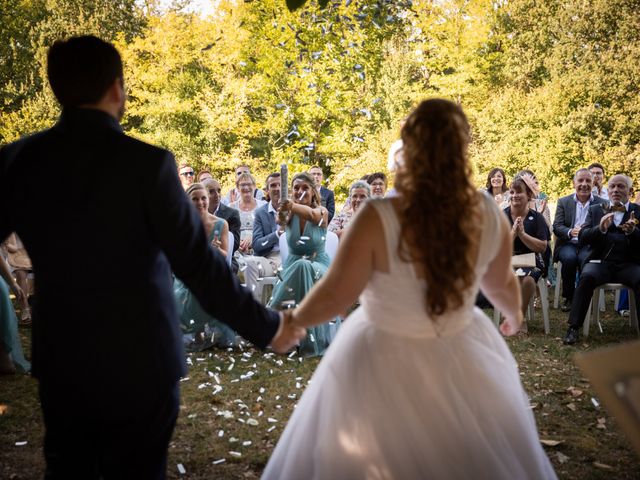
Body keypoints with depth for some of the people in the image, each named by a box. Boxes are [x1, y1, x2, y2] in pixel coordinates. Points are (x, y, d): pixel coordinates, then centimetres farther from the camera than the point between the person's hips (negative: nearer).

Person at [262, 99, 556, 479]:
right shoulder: (489, 214, -14)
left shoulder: (379, 218, -28)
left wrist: (292, 322, 3)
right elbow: (502, 284, 4)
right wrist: (515, 315, 27)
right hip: (463, 355, 4)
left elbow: (335, 296, -18)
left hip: (385, 362, -3)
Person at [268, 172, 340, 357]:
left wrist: (292, 206, -57)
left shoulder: (322, 212, -9)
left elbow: (311, 214, -35)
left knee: (303, 266, -36)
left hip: (319, 266, -2)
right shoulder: (290, 214, -1)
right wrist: (281, 214, -53)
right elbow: (281, 220, -27)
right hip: (292, 266, 2)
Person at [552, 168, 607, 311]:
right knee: (569, 258, -31)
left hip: (590, 245, -1)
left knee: (585, 259, -32)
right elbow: (556, 227, 0)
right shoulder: (563, 202, 10)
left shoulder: (602, 203, 8)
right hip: (568, 244, 1)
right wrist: (571, 232, -22)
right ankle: (568, 297, -11)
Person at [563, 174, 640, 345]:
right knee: (586, 277, -31)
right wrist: (600, 228, -15)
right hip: (601, 262, 0)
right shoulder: (595, 210, 17)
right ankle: (574, 328, -25)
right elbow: (582, 238, 5)